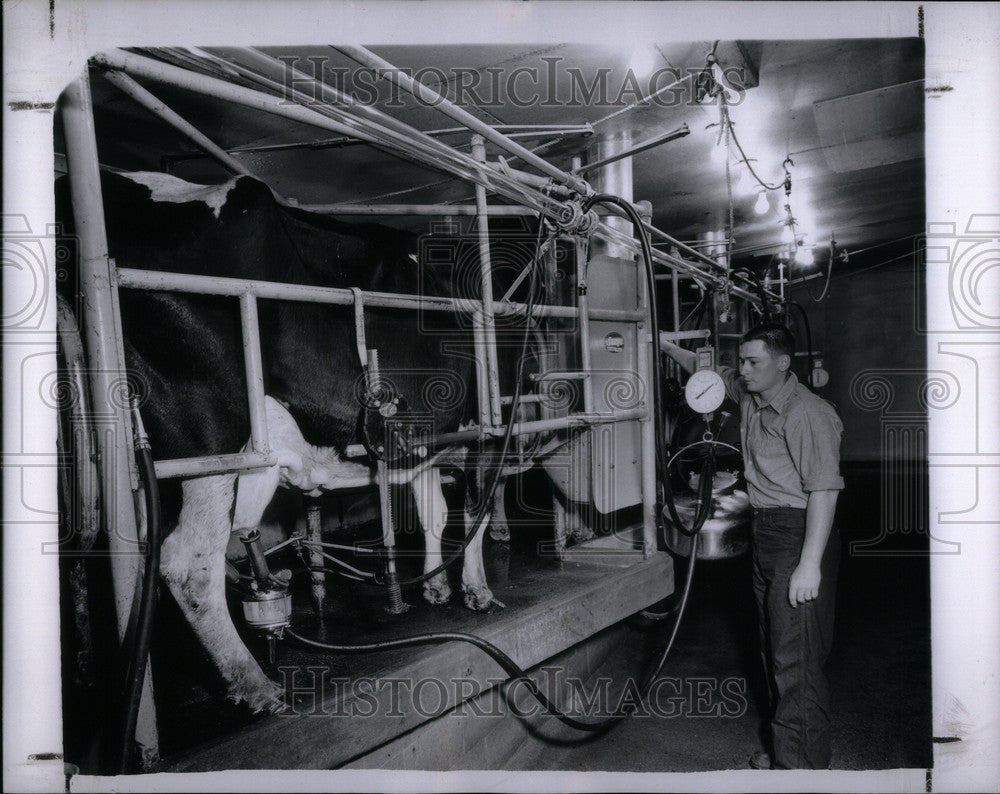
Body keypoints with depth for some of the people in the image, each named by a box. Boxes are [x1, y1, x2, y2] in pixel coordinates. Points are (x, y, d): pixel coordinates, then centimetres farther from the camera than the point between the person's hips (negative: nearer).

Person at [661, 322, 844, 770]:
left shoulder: (807, 414, -20)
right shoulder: (749, 394, 7)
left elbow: (824, 491, -23)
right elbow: (708, 372, 26)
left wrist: (810, 563, -25)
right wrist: (667, 347, 14)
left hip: (799, 535, -10)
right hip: (765, 532, 10)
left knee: (796, 658, -5)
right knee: (774, 649, 18)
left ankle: (802, 766, 5)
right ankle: (784, 752, 31)